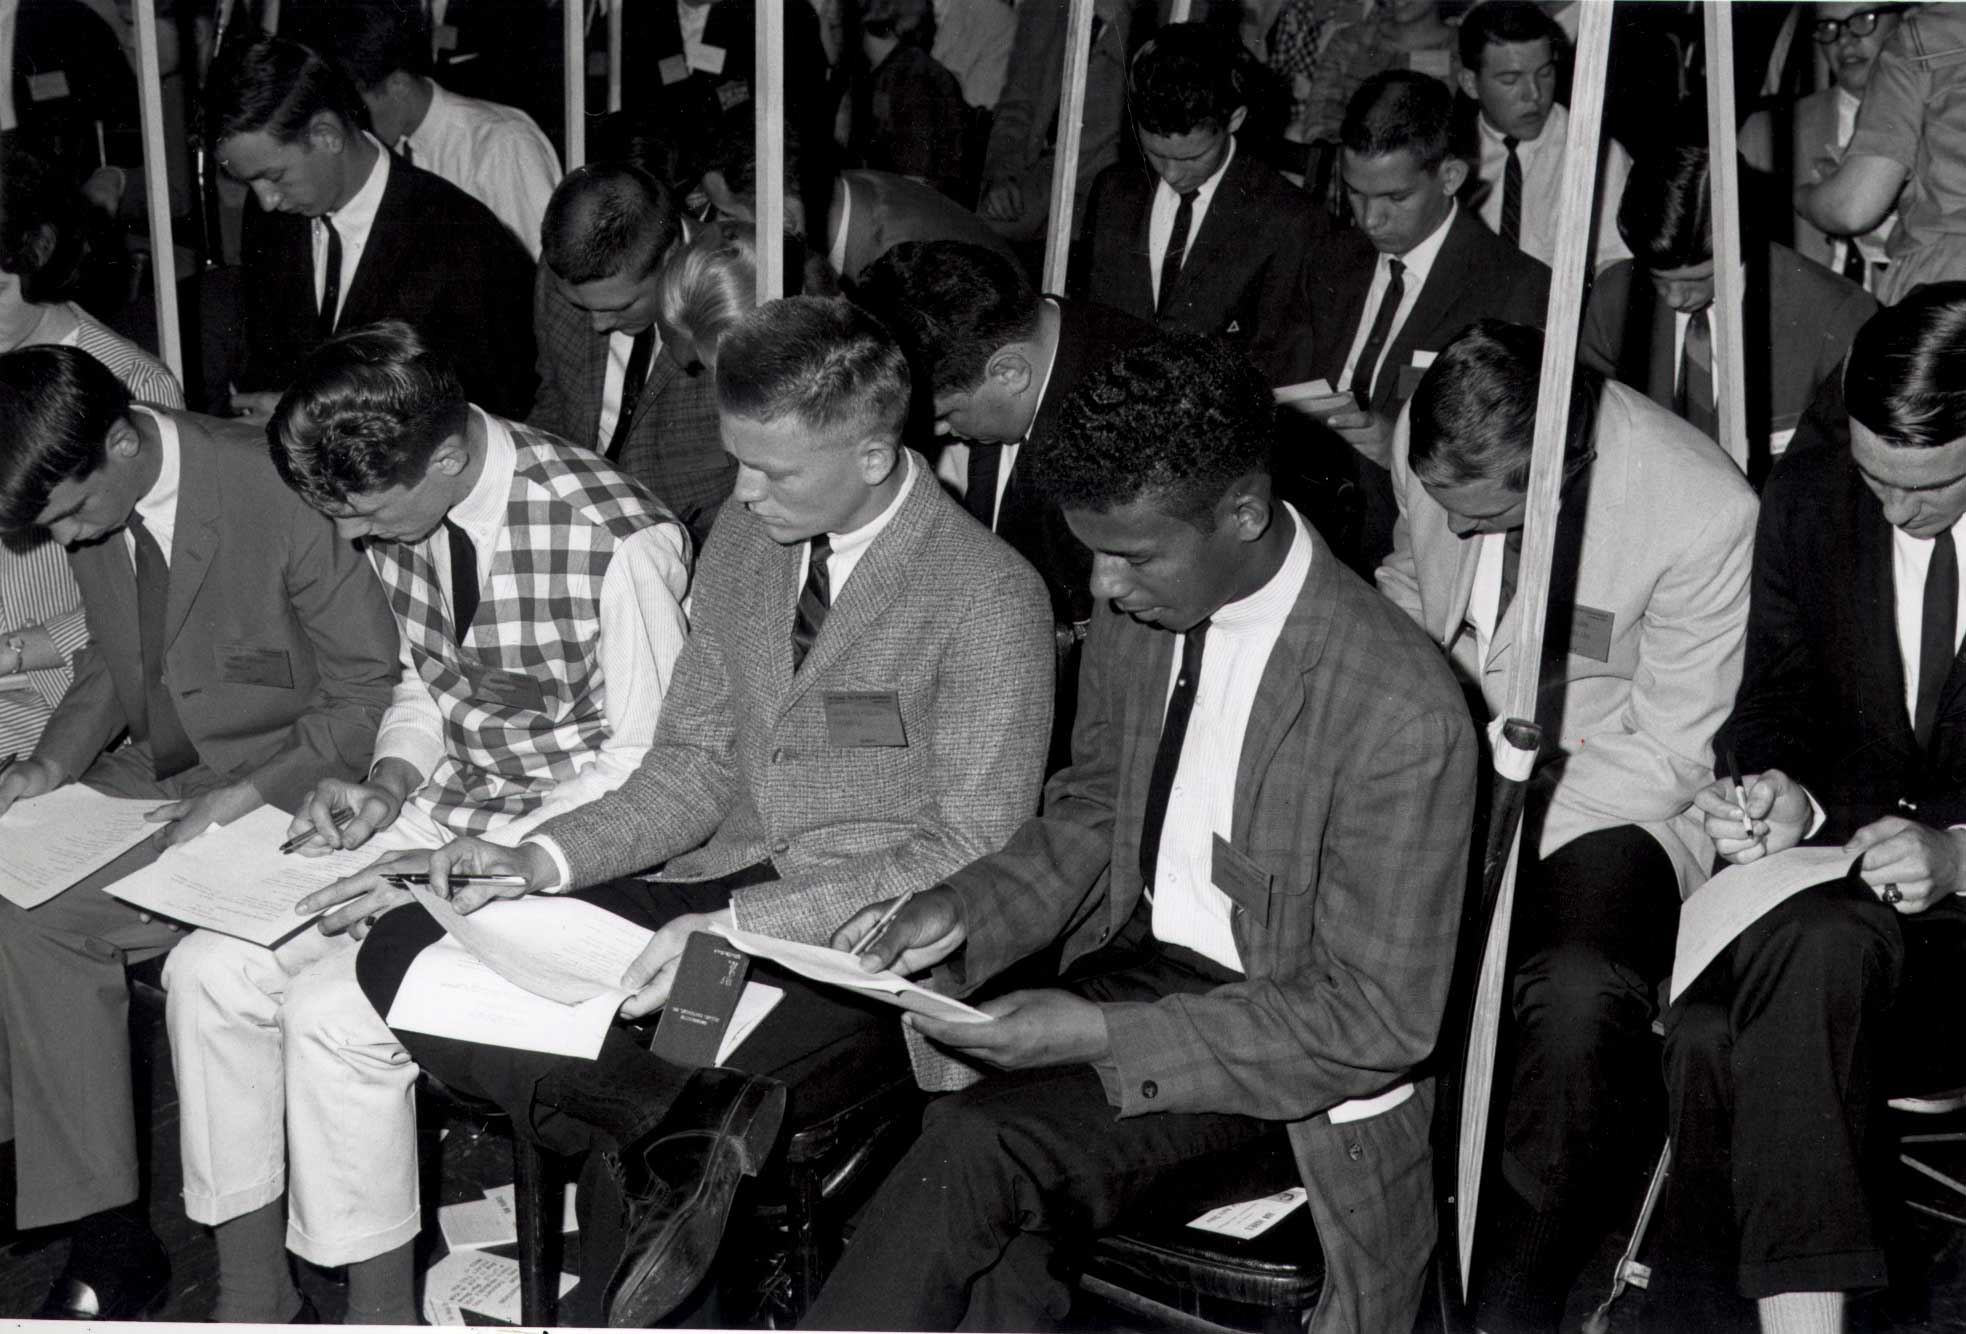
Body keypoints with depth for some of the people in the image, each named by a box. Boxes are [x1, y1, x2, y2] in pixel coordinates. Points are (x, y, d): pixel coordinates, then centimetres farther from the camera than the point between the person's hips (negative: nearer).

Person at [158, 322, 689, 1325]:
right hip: (446, 809, 8)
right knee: (206, 971, -7)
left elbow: (647, 773, -18)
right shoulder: (396, 515, -2)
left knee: (332, 1010, -23)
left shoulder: (617, 545, -25)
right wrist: (388, 785, -6)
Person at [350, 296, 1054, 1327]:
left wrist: (744, 928, -23)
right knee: (406, 952, -13)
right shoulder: (743, 538, 9)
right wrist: (543, 860, -5)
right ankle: (697, 1121, -22)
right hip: (722, 890, 8)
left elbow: (970, 853, -13)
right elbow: (695, 767, 13)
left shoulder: (990, 597, -13)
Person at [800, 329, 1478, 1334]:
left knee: (977, 1149, -26)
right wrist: (964, 910, -7)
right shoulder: (1135, 610, -3)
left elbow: (1378, 1022, -18)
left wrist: (1104, 1036, -25)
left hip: (1283, 1041, -6)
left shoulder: (1403, 718, -24)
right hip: (1137, 958, 6)